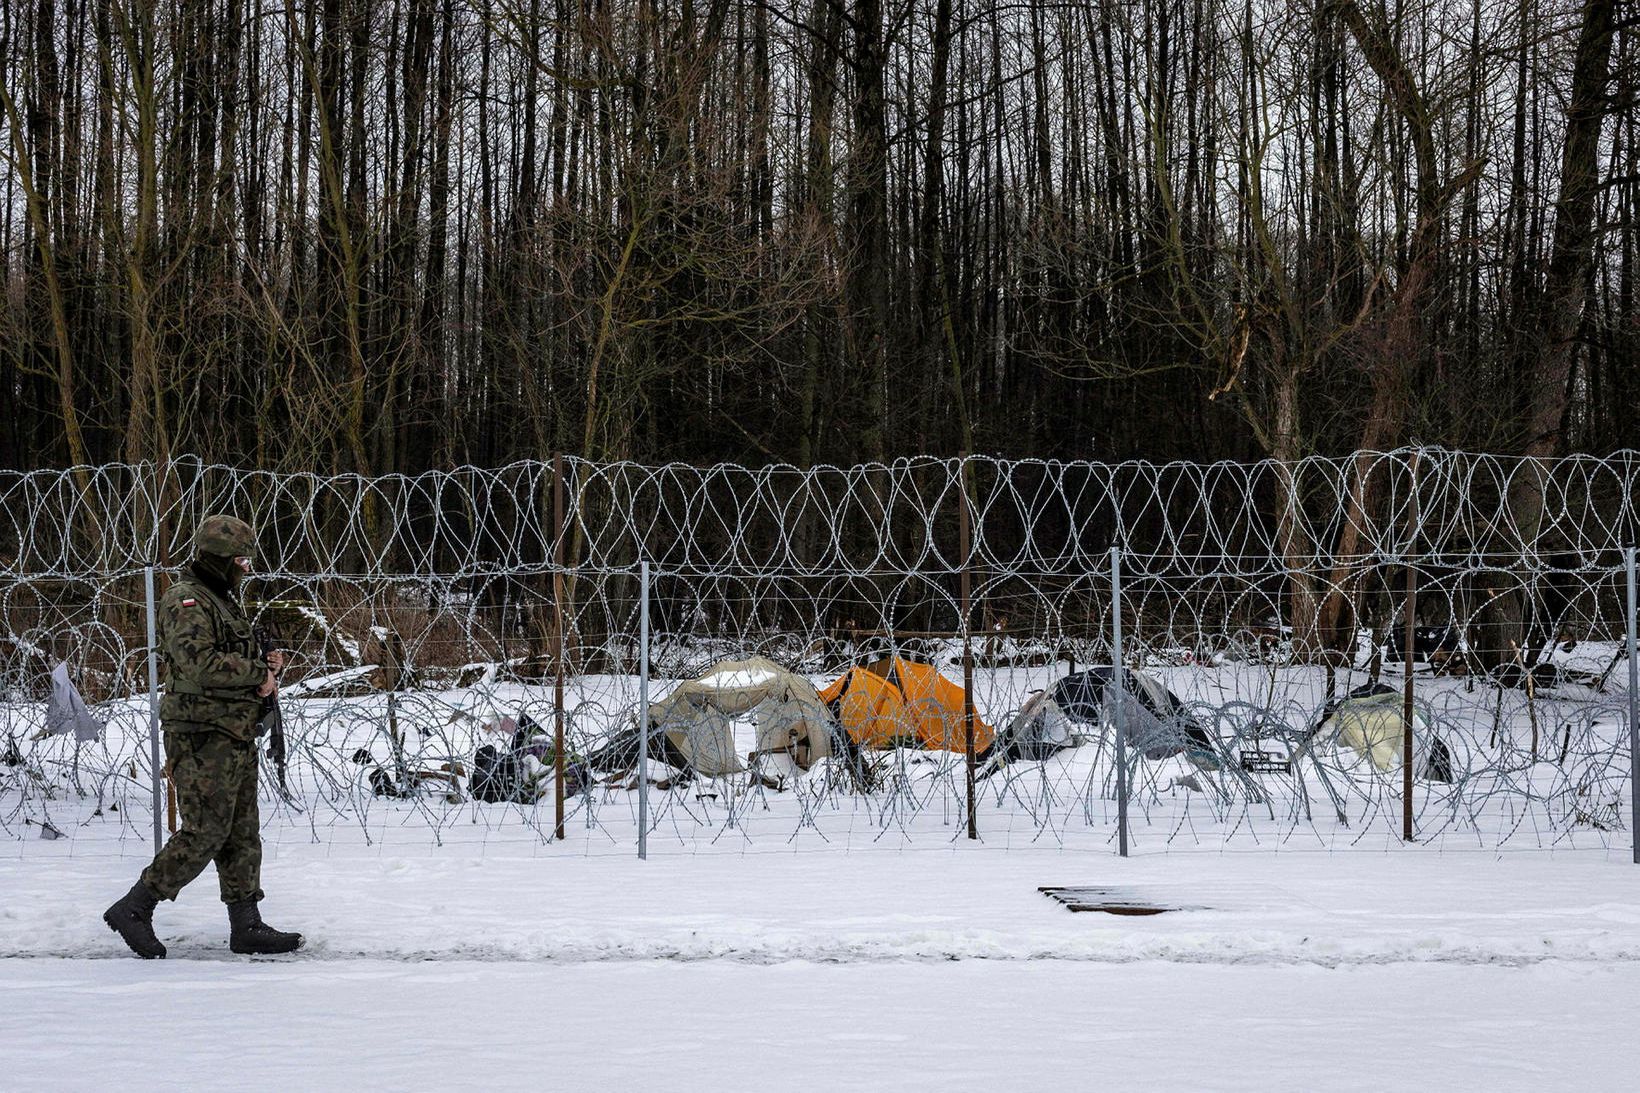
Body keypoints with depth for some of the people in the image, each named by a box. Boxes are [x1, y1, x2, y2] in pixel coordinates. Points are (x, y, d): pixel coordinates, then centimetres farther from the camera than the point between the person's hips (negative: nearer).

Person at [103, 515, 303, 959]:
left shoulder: (224, 600, 18)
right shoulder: (188, 602, -13)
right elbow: (198, 663, -26)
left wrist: (265, 665, 4)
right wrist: (259, 671, -18)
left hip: (235, 735, 10)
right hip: (203, 735, -10)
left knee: (242, 833, 10)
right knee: (205, 833, -10)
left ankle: (246, 925, 13)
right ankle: (133, 909, -2)